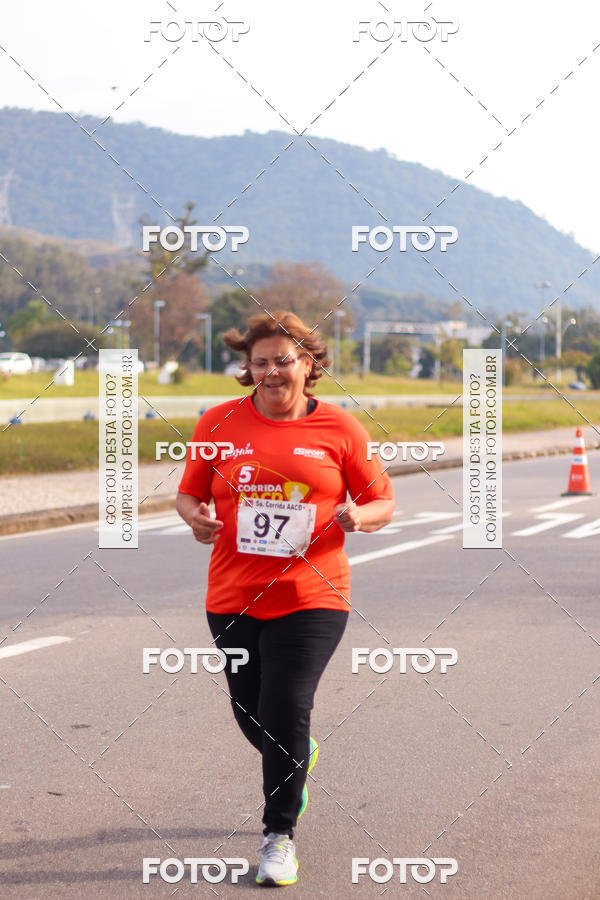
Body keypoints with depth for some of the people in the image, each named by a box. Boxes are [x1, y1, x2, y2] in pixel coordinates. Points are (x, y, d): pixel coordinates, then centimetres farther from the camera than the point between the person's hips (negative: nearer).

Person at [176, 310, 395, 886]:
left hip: (311, 597, -3)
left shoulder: (339, 429, 0)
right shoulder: (218, 424, 4)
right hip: (233, 596, 3)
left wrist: (359, 516, -15)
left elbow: (383, 499, 7)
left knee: (286, 708, -12)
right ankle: (297, 759, 47)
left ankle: (280, 835, 5)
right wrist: (196, 518, -9)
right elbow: (189, 493, 13)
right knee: (250, 714, 11)